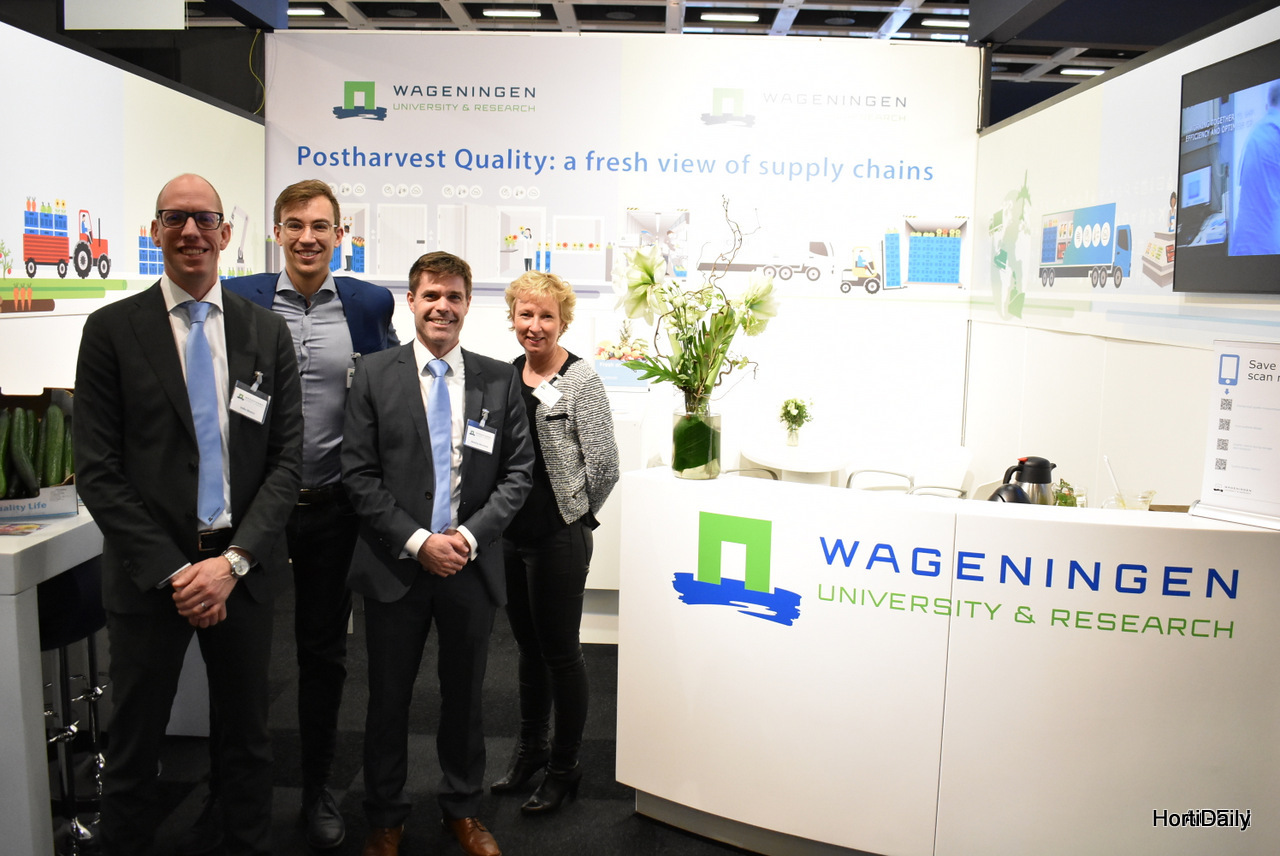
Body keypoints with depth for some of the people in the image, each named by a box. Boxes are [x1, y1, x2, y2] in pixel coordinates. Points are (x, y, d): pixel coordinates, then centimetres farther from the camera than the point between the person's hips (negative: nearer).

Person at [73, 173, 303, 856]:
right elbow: (97, 471, -6)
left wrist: (234, 560, -12)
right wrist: (171, 571, -12)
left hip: (244, 568, 2)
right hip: (148, 572, -2)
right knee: (133, 746, 12)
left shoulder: (268, 333, 3)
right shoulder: (112, 330, -3)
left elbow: (287, 458, -1)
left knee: (248, 739, 16)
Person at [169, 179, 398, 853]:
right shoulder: (236, 299, -2)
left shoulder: (370, 305, 1)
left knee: (324, 653, 13)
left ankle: (317, 792, 31)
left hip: (332, 508, 1)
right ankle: (223, 798, 28)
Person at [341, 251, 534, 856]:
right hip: (396, 565, -1)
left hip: (472, 566, 1)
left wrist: (468, 536, -12)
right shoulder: (374, 375, -3)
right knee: (388, 698, 12)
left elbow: (518, 471, 0)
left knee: (464, 694, 16)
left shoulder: (499, 380, 1)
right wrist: (417, 542, -14)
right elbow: (359, 474, -6)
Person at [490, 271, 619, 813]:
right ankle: (531, 748, 36)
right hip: (510, 534, 6)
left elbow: (603, 465, -13)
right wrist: (502, 516, 9)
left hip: (559, 538, -6)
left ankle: (564, 767, 22)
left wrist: (574, 515, -2)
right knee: (529, 646, 19)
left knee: (560, 651, 6)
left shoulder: (580, 380, -11)